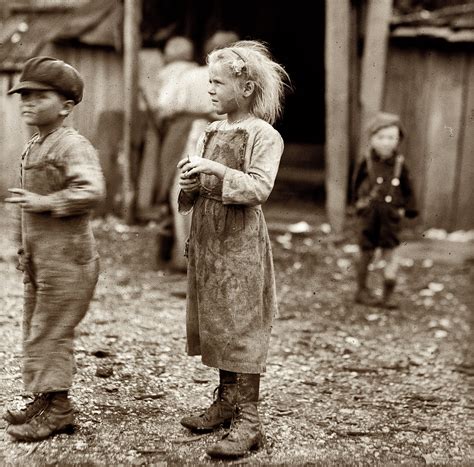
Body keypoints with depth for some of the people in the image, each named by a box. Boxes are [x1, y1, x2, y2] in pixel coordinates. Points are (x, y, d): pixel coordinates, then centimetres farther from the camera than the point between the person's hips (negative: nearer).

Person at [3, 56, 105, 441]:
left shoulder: (73, 146, -16)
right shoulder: (33, 146, 13)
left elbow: (91, 191, -31)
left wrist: (45, 203, -23)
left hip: (66, 258, -9)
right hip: (40, 257, 10)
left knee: (51, 331, -3)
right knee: (35, 328, 14)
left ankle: (56, 409, 8)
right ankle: (44, 401, 25)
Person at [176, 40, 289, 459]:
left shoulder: (264, 135, -9)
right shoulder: (211, 133, 13)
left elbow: (259, 188, -20)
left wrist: (216, 171, -24)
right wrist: (191, 181, -3)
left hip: (241, 243, -8)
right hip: (206, 238, 8)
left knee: (242, 328, -6)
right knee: (214, 324, 13)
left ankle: (249, 421, -1)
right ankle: (226, 402, 26)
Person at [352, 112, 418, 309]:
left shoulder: (399, 164, -1)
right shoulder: (366, 162, -3)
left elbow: (407, 189, 9)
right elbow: (358, 184, 12)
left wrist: (408, 210, 7)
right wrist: (361, 201, 12)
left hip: (391, 215, 0)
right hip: (370, 213, 0)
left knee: (389, 253, -1)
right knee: (366, 253, 9)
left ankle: (388, 295, 7)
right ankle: (362, 290, 24)